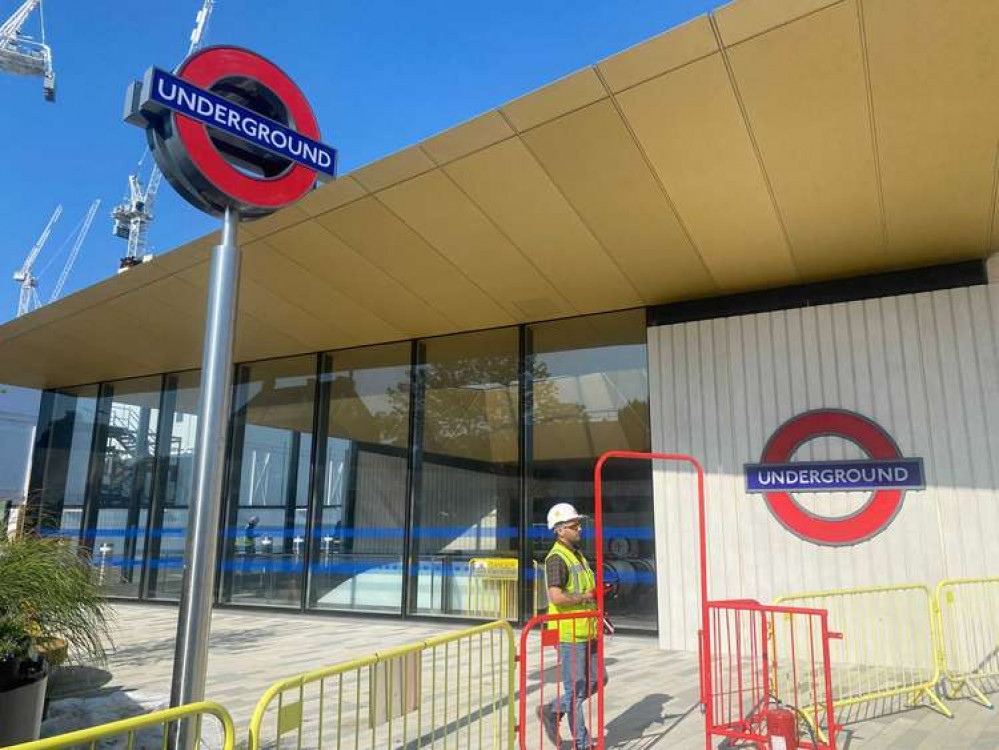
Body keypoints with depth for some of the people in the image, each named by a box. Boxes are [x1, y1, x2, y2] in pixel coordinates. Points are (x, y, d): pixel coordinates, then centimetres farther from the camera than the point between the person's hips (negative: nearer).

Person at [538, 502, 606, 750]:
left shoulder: (578, 555, 14)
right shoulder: (557, 558, -16)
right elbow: (557, 597, -28)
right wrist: (587, 596, -17)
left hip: (585, 633, 9)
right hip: (569, 634, -9)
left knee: (597, 680, 14)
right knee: (575, 689, 3)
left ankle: (553, 711, 25)